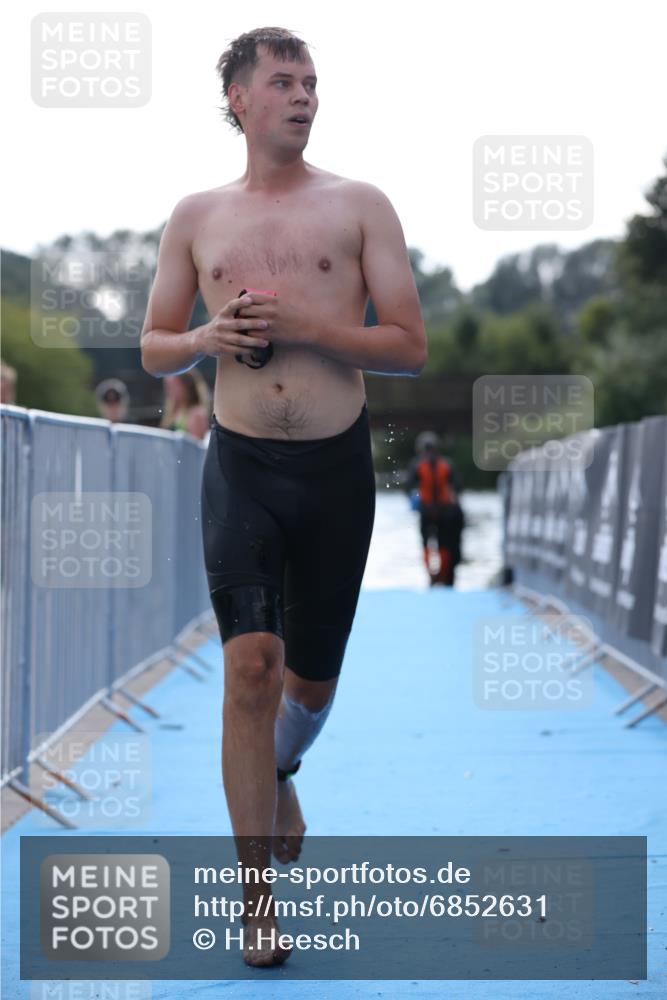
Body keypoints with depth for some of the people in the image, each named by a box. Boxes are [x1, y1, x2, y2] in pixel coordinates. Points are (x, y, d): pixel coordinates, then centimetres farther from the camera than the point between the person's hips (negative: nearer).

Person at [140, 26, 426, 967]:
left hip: (337, 465, 0)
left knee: (311, 678, 12)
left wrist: (306, 324, -16)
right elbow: (153, 348, 14)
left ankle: (280, 768, 47)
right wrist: (204, 339, -9)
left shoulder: (359, 206, 2)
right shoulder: (197, 217, 7)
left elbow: (411, 348, -2)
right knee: (250, 669, -13)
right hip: (241, 465, 0)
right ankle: (257, 895, -6)